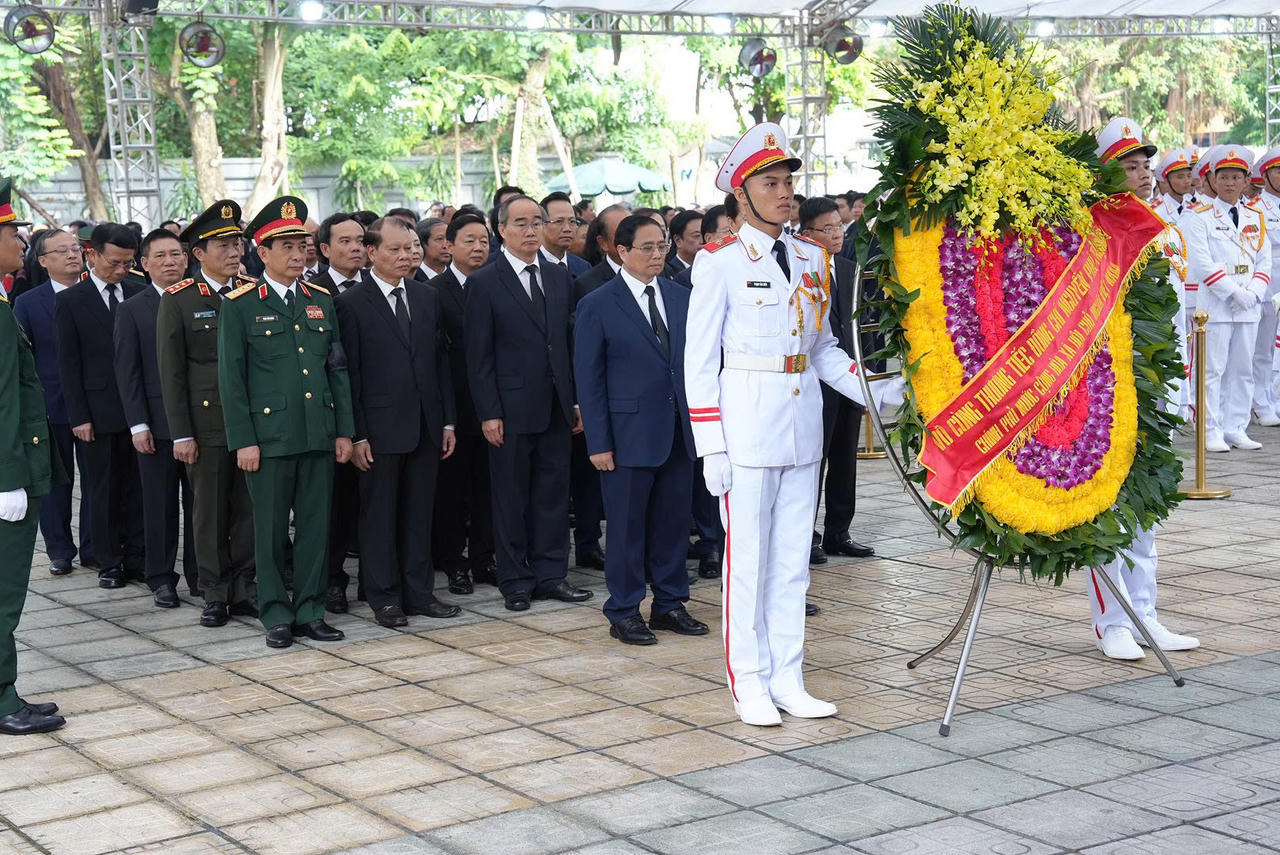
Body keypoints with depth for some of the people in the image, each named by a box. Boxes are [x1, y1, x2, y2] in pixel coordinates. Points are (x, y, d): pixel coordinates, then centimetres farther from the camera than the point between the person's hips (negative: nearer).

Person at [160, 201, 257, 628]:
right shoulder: (178, 300, -2)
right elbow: (171, 372, -3)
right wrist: (180, 434, -7)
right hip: (206, 424, -3)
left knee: (249, 509, 7)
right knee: (210, 512, 4)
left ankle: (245, 588, 17)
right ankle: (215, 595, 14)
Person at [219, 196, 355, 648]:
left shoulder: (321, 301, 11)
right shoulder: (239, 306, -2)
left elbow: (338, 369, 13)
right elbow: (231, 378, -3)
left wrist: (344, 431, 8)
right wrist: (243, 441, -8)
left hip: (319, 436, 4)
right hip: (269, 436, -4)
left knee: (315, 525, 8)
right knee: (271, 530, 3)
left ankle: (310, 611, 17)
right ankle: (277, 615, 13)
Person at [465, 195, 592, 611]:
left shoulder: (558, 278, 11)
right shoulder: (484, 283, -5)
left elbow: (569, 341, 13)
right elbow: (479, 356, -7)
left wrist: (577, 399, 7)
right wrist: (488, 413, -12)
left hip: (555, 407, 5)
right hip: (512, 408, -5)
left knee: (554, 492, 9)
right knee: (511, 498, 4)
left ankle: (551, 574, 17)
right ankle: (515, 581, 12)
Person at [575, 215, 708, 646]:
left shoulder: (681, 298, 10)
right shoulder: (597, 305, -4)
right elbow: (588, 378, -5)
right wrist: (598, 443, -9)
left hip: (679, 431, 4)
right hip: (630, 432, -4)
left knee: (674, 521, 10)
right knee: (627, 525, 2)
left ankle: (670, 604, 23)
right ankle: (624, 612, 14)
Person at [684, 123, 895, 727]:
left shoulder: (811, 258, 11)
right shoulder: (719, 262, -6)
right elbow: (698, 360, -6)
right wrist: (711, 446, -12)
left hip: (803, 424, 6)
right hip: (746, 425, -6)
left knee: (792, 557, 10)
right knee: (747, 557, 1)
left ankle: (786, 680, 19)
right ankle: (749, 683, 11)